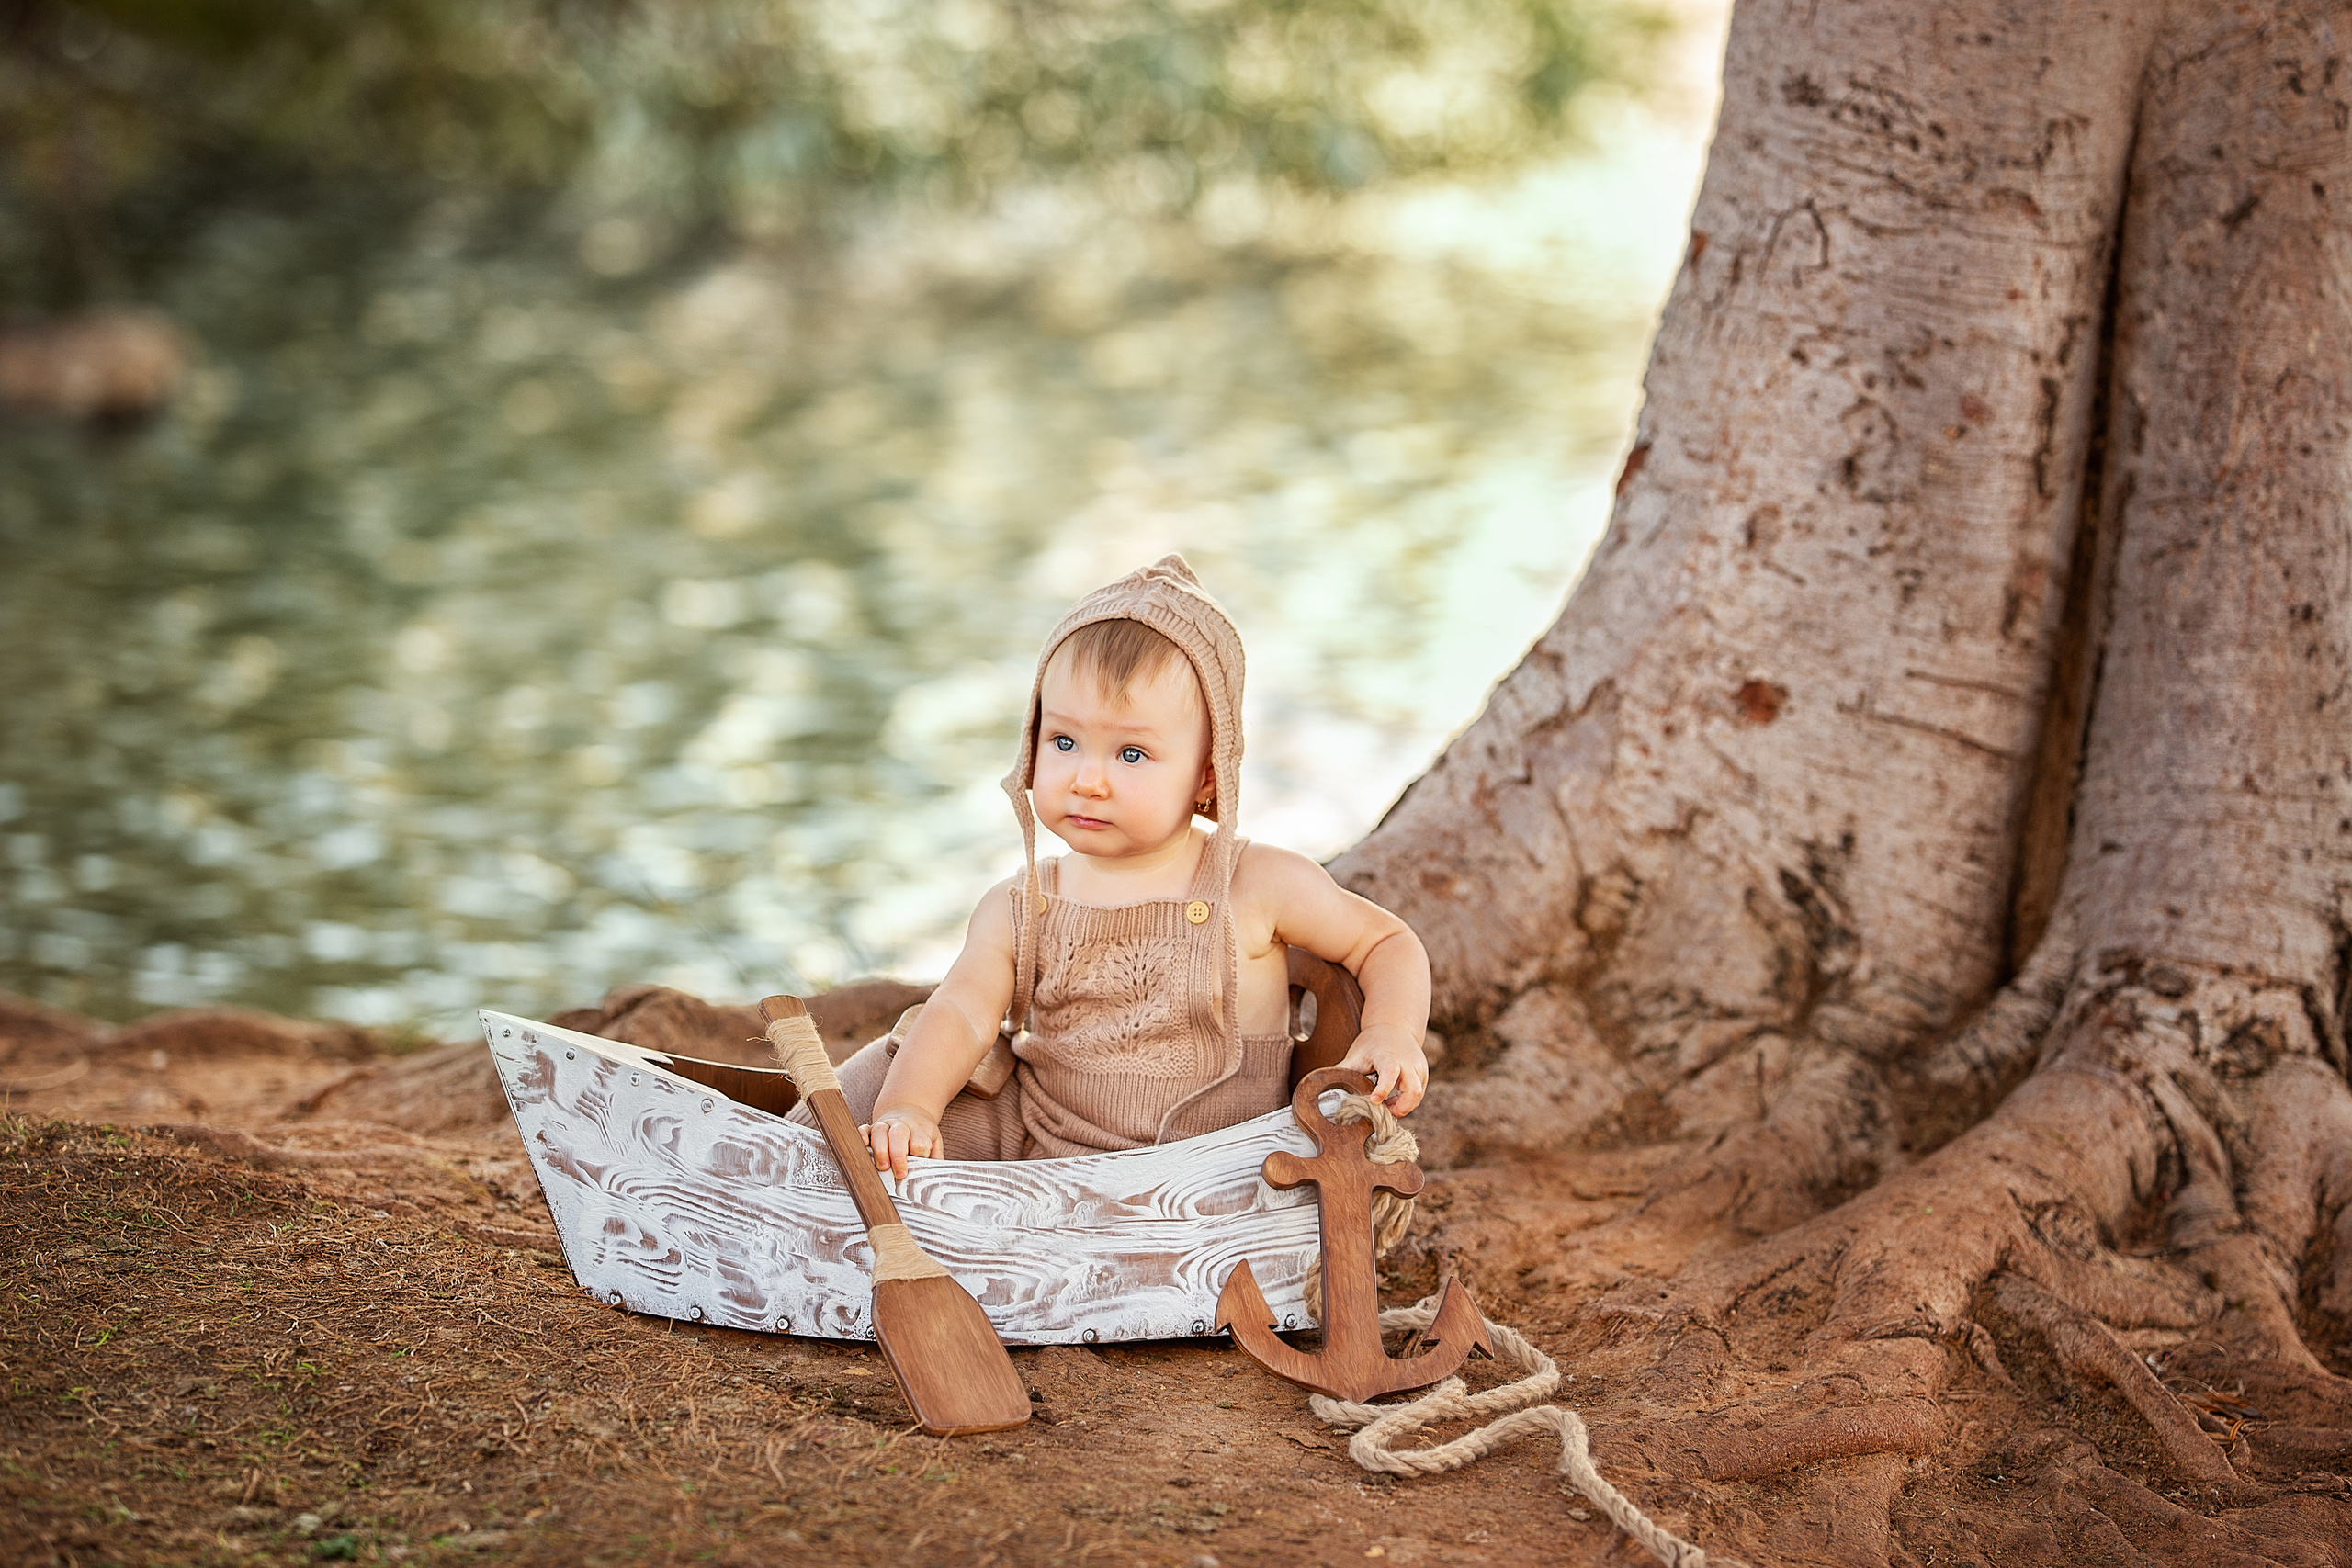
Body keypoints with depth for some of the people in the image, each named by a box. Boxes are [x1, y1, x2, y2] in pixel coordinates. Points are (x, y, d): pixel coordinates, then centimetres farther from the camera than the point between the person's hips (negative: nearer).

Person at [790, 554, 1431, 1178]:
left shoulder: (1259, 887, -7)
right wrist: (906, 1107, -31)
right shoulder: (1018, 911, 0)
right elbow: (962, 1015, -12)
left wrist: (1392, 1034, -15)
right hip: (1027, 1145, 2)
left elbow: (1388, 943, 5)